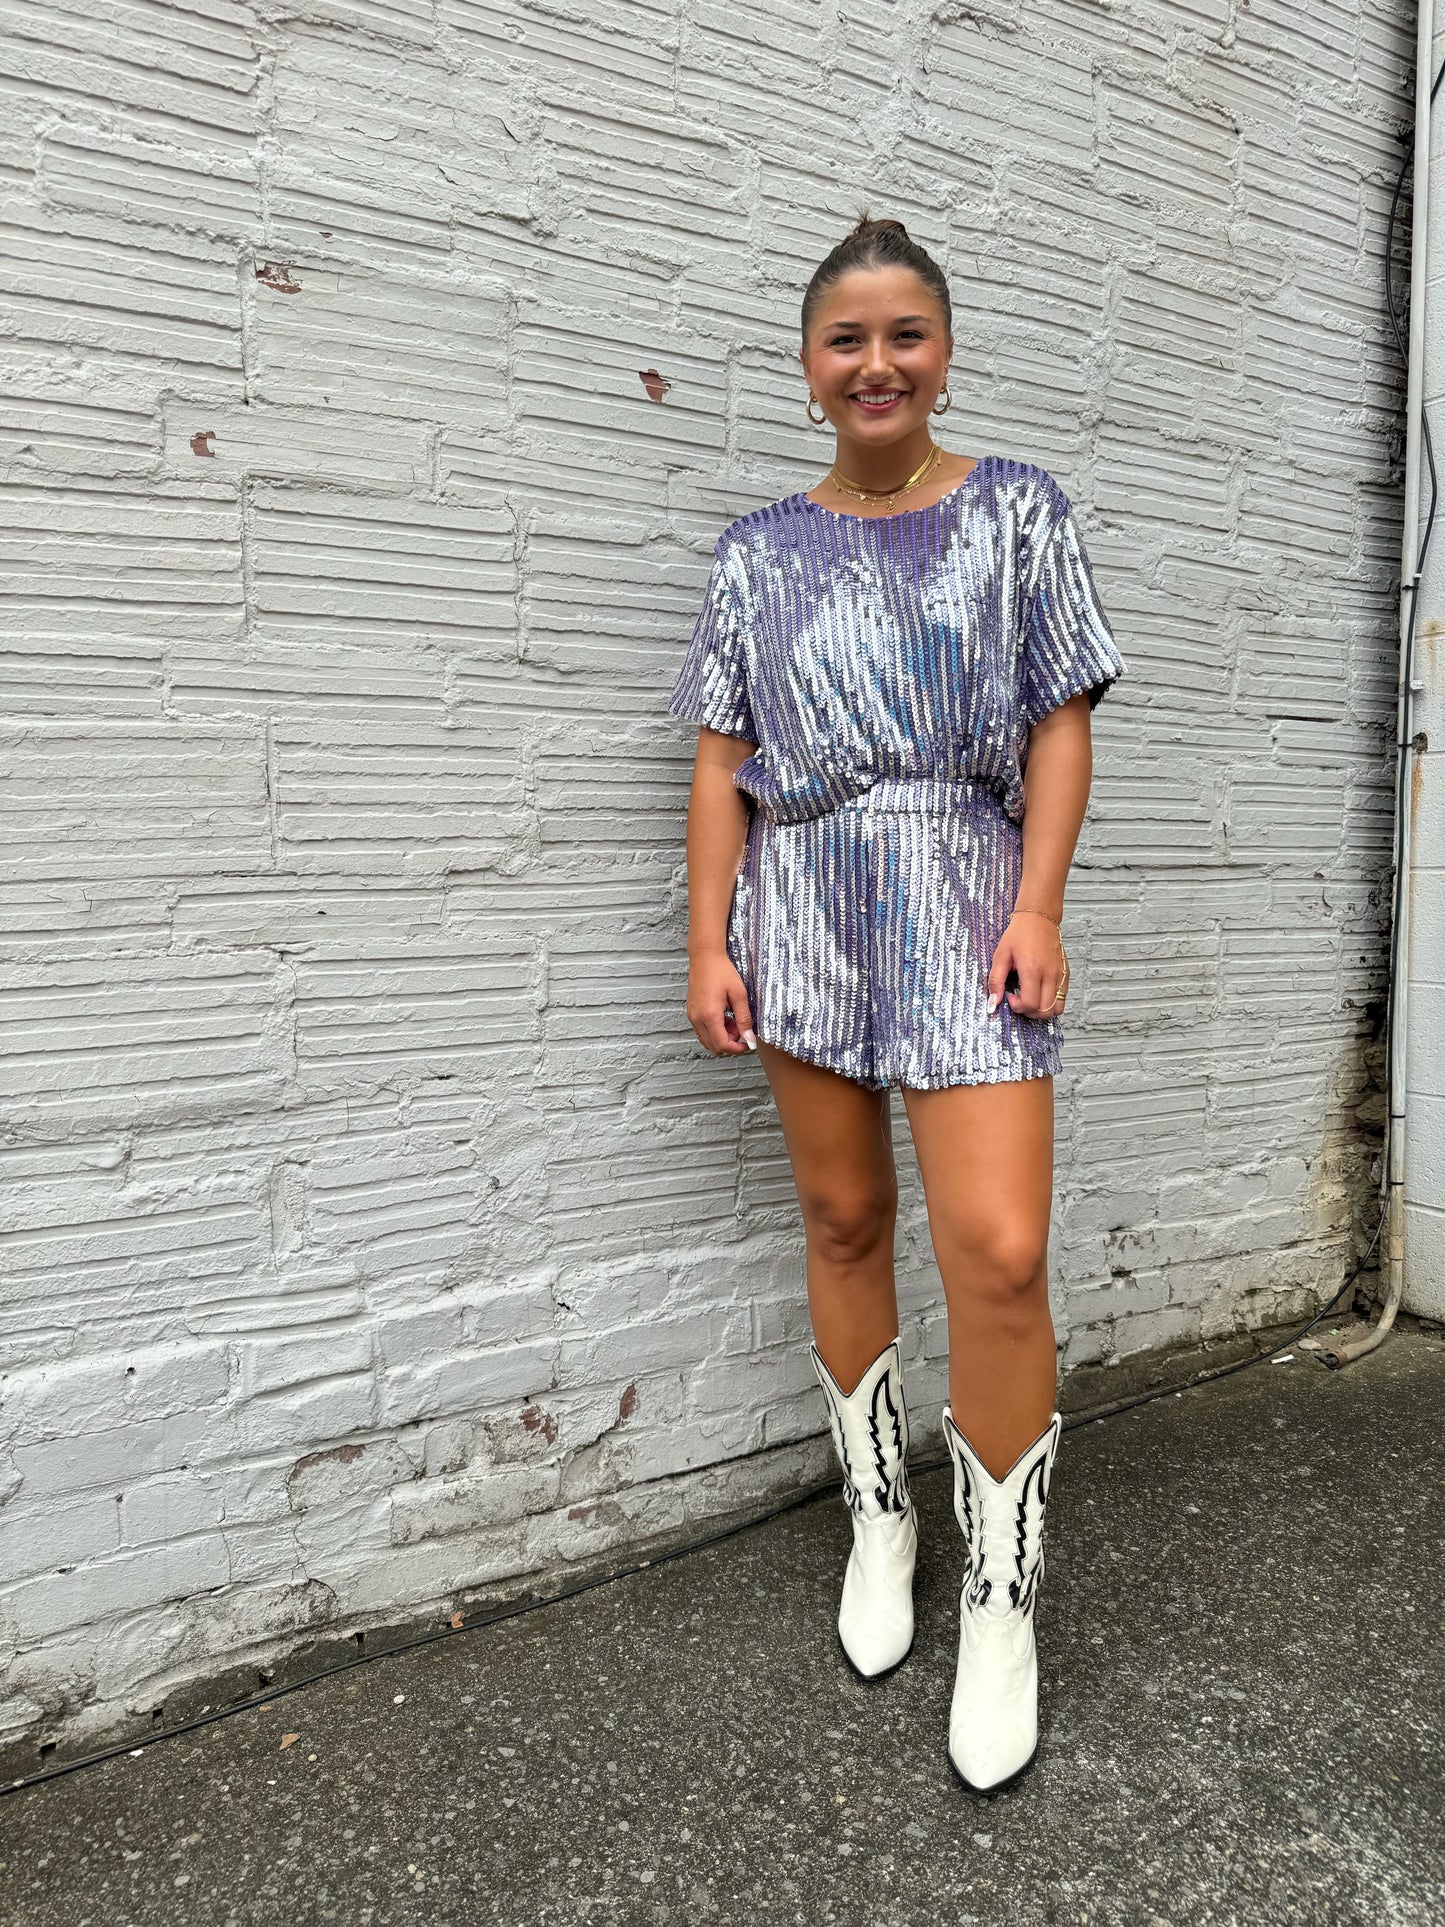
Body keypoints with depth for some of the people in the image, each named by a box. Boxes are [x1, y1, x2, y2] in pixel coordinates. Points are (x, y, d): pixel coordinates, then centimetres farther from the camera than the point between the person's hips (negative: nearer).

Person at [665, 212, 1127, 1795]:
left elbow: (1060, 723, 1)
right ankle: (879, 1518, 30)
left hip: (964, 913, -2)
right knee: (843, 1223, 10)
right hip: (806, 917, 3)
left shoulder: (1018, 510, 7)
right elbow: (725, 759, 8)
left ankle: (999, 1603, 7)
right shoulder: (760, 551, 11)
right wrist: (710, 941, 0)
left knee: (999, 1253, -11)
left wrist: (1038, 909, -9)